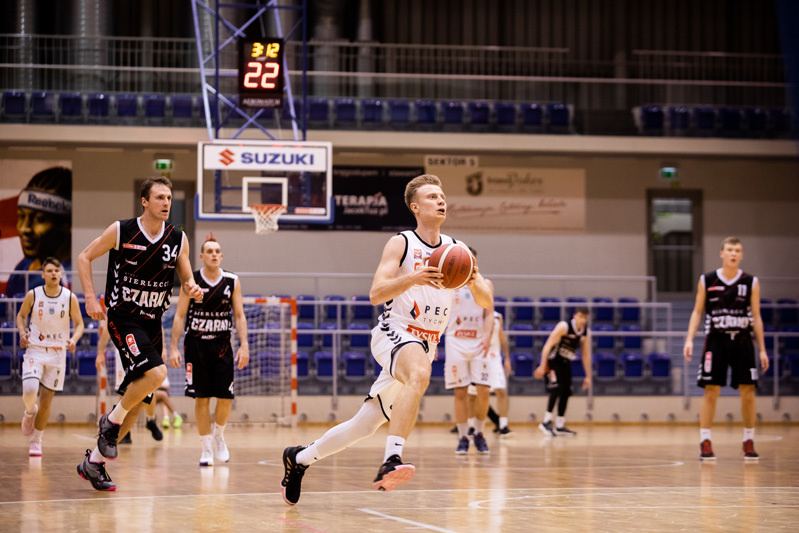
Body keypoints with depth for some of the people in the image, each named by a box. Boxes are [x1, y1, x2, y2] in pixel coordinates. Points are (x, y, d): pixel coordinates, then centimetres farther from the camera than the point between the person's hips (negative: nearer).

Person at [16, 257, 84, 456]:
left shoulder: (70, 298, -5)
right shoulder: (33, 295, -5)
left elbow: (79, 323, 5)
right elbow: (21, 315, 11)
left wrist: (73, 339, -15)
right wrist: (22, 332, -9)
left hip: (57, 354, 1)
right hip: (35, 350, -1)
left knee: (46, 400, 4)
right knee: (29, 390, -22)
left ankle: (36, 442, 20)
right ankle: (30, 412, 14)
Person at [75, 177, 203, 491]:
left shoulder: (178, 239, 2)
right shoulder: (121, 231, -8)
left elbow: (186, 279, 11)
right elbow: (85, 257, 1)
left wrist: (192, 288, -13)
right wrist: (90, 297, -10)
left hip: (152, 322, 5)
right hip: (123, 318, -5)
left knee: (138, 402, 6)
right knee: (155, 373, -29)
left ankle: (94, 461, 19)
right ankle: (111, 420, -4)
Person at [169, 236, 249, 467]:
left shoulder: (232, 281, 1)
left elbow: (240, 315, 3)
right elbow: (180, 315, -2)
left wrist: (244, 345, -8)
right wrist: (174, 348, -8)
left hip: (222, 345, 2)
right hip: (196, 344, -1)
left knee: (225, 397, -2)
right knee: (201, 398, -1)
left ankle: (218, 435, 25)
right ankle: (206, 448, 8)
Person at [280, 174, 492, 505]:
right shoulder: (401, 244, -5)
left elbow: (486, 302, 7)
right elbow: (376, 294, -15)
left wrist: (473, 280, -15)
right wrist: (412, 278, -32)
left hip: (424, 346, 6)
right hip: (394, 333, -6)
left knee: (364, 425, 10)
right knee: (419, 374, -40)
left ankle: (299, 458, 30)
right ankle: (391, 461, -49)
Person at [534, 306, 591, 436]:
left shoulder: (586, 333, -2)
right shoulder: (564, 327, -22)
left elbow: (586, 355, 7)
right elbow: (548, 345, -22)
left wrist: (588, 376, 6)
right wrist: (542, 366, -27)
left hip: (565, 362, 7)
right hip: (553, 360, -7)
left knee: (565, 393, 5)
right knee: (556, 388, -21)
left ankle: (560, 426, 13)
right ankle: (546, 422, -18)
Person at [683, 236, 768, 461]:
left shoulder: (751, 282, 4)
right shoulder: (707, 281, 2)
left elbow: (756, 317, 6)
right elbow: (697, 312, 6)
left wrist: (762, 349, 3)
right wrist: (689, 339, -7)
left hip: (742, 341, 1)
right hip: (716, 340, -1)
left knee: (748, 392, 0)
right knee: (711, 391, -4)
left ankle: (749, 442, 11)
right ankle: (705, 442, 1)